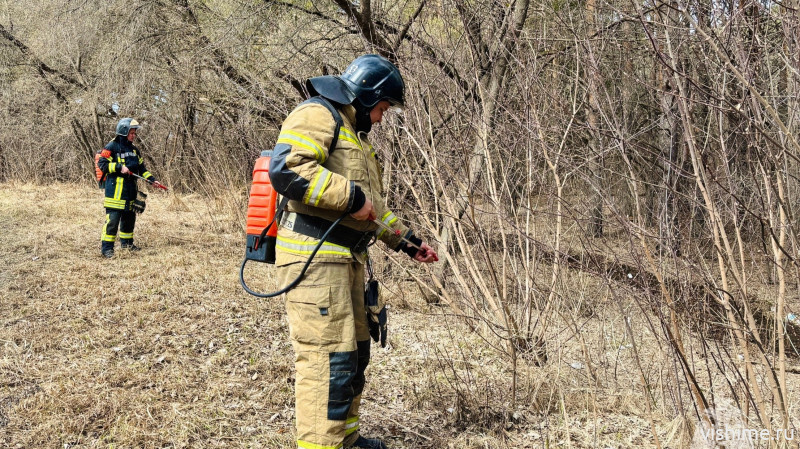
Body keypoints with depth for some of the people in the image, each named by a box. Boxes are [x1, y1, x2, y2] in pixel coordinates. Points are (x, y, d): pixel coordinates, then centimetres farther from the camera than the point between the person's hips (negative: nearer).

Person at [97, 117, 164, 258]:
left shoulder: (134, 149, 17)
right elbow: (102, 164, -13)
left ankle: (126, 243, 30)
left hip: (130, 190, 8)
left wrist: (152, 180, 10)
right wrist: (119, 167, -20)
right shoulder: (112, 147, -7)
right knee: (112, 219, -10)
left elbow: (141, 168, 21)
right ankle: (106, 247, -5)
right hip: (115, 190, -8)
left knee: (129, 218, 15)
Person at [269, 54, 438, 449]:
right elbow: (286, 169, -26)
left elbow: (373, 205, 30)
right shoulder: (318, 114, -8)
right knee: (328, 358, -12)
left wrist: (406, 240, 22)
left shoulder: (354, 133, 25)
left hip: (346, 258, 11)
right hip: (314, 255, -11)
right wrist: (351, 196, -22)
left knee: (354, 351, 18)